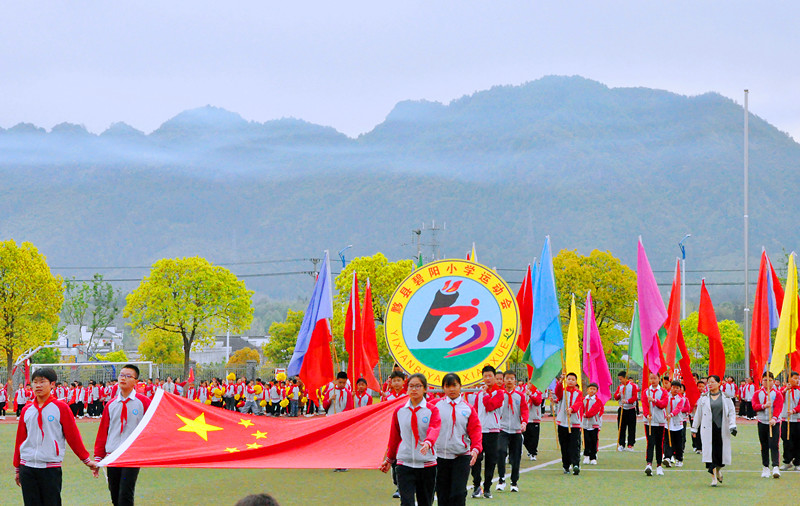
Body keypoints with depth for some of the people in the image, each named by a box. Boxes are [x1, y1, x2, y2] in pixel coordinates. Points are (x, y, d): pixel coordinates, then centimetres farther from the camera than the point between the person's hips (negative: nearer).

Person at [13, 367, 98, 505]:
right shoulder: (27, 410, 10)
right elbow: (20, 439, 16)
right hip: (27, 467, 3)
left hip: (51, 467, -3)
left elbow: (73, 436, 2)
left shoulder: (61, 408, -1)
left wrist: (86, 460, 3)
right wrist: (17, 468, 17)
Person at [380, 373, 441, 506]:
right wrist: (389, 459, 23)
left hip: (427, 464, 0)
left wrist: (428, 443, -40)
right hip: (404, 464, 1)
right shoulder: (399, 411, 6)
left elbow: (434, 429, -19)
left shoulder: (432, 410, -1)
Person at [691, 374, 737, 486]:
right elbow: (698, 413, 14)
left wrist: (732, 426, -8)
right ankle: (714, 478, -9)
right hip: (708, 429, 0)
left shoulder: (726, 398, 8)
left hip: (722, 429, 0)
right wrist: (694, 428, 15)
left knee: (722, 451, 0)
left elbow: (732, 412, 5)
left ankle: (718, 469, 32)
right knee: (710, 452, -10)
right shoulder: (703, 398, 10)